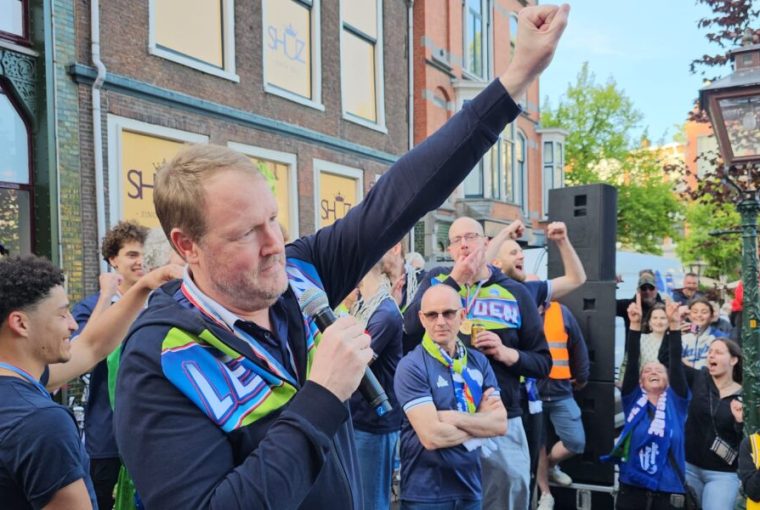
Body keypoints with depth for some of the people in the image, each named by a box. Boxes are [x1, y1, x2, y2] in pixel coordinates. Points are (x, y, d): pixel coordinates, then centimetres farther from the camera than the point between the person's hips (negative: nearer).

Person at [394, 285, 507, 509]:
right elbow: (432, 436, -22)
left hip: (470, 487, 5)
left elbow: (500, 423, -5)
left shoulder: (479, 362, 2)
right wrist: (479, 423, -8)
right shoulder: (411, 367, -15)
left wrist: (453, 417, -17)